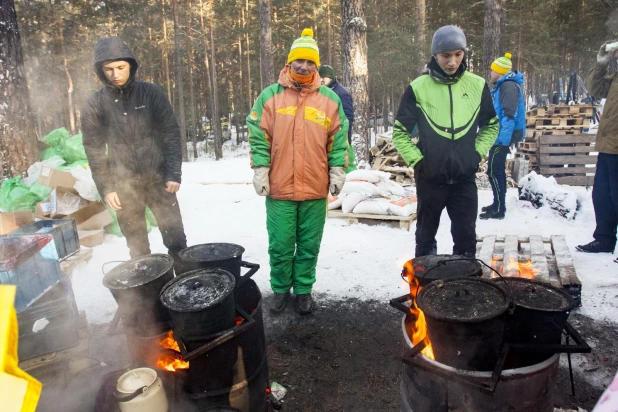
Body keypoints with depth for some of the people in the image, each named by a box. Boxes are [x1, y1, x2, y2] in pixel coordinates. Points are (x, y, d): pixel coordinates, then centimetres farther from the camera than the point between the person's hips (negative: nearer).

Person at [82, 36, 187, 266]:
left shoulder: (152, 94, -3)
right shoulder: (94, 105, 0)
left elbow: (171, 135, -3)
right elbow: (94, 150, 2)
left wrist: (174, 174, -10)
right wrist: (105, 188, -3)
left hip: (158, 179, 0)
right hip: (123, 185, 1)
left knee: (176, 238, 4)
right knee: (137, 245, 9)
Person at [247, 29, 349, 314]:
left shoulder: (329, 99, 6)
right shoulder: (270, 96, 2)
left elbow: (338, 139, 8)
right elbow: (258, 136, 1)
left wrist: (337, 170, 2)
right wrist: (260, 169, -6)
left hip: (315, 189, 1)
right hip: (279, 188, -1)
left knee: (309, 245, 11)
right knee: (280, 245, 8)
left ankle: (303, 289, 28)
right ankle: (280, 289, 28)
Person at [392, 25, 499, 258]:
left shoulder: (477, 85, 1)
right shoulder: (418, 88, -6)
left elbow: (491, 125, 15)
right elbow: (400, 131, 1)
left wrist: (478, 153, 3)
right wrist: (417, 160, -7)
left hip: (465, 177, 2)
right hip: (429, 176, -1)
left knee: (466, 235, 7)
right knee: (426, 234, 12)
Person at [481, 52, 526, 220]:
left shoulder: (509, 85, -15)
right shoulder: (502, 85, 17)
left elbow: (510, 115, -23)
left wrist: (504, 140, -27)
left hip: (503, 136, -10)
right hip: (500, 135, 10)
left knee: (494, 171, -8)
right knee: (498, 170, 15)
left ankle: (499, 209, -2)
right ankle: (498, 204, 24)